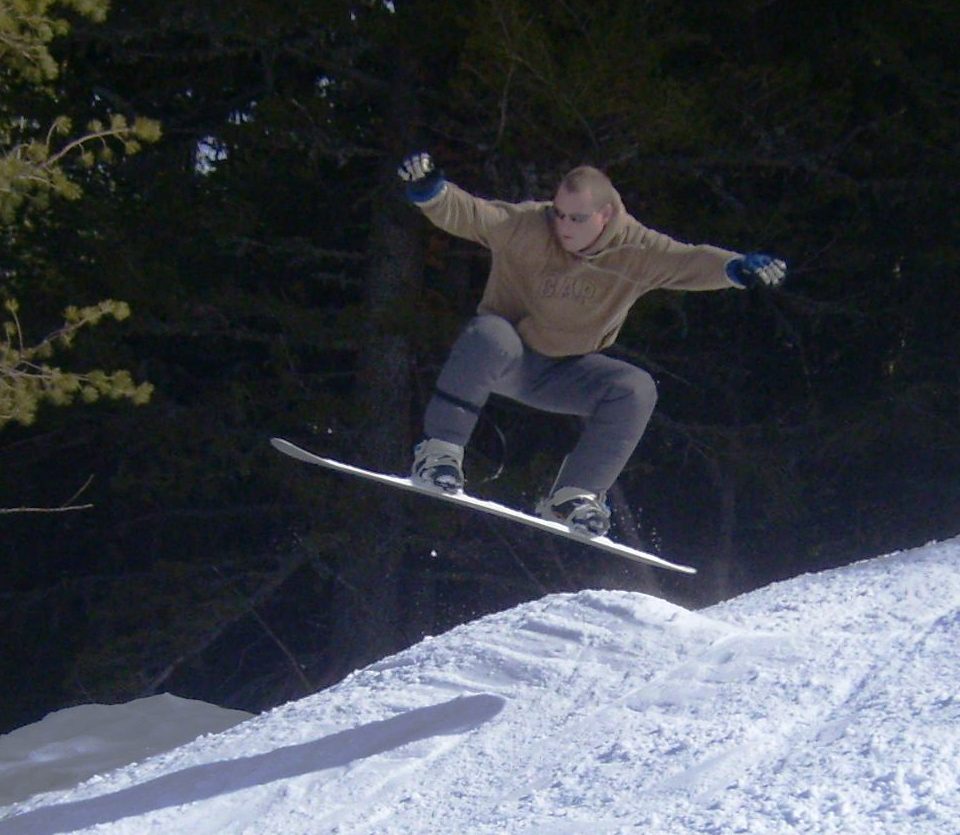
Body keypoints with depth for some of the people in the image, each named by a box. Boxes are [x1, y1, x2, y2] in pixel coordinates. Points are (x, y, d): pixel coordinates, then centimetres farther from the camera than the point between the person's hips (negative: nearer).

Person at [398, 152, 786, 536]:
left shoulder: (635, 249, -14)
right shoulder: (526, 227, -20)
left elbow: (690, 262, -22)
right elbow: (464, 213, -30)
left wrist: (737, 267, -42)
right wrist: (428, 188, -50)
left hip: (566, 373, 3)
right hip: (504, 359, -3)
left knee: (636, 389, -21)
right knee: (491, 336, -37)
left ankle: (572, 497, -15)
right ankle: (439, 452, -30)